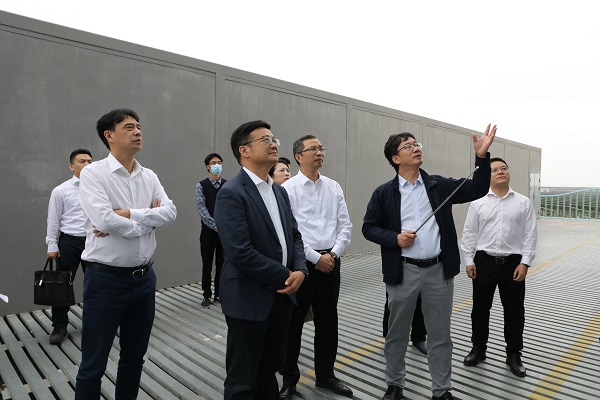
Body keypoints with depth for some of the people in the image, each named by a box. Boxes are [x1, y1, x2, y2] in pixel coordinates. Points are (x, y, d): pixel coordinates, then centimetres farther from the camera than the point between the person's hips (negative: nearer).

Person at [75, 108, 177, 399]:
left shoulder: (149, 177, 6)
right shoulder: (93, 173, -10)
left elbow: (170, 212, -7)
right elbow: (104, 219, -24)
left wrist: (128, 214, -18)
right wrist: (147, 219, -10)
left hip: (144, 278, 5)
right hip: (105, 279, -5)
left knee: (134, 357, 21)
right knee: (93, 364, 10)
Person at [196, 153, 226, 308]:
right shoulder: (201, 186, -3)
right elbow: (202, 209, -11)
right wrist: (216, 226, -17)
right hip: (208, 231, -2)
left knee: (222, 264, 10)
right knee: (207, 265, 6)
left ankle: (219, 294, 23)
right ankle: (207, 296, 18)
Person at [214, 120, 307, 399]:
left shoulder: (280, 191, 11)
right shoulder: (231, 193, -15)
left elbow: (294, 235, 12)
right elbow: (240, 252, -23)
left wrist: (300, 270, -7)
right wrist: (285, 276, -15)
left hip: (281, 297, 7)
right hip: (249, 299, -7)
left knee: (269, 372, 22)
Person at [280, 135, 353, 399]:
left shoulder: (334, 187, 7)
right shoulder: (288, 188, -7)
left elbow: (345, 226, 6)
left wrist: (334, 253, -8)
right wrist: (315, 258, -13)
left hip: (330, 261, 5)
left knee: (328, 321, 14)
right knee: (293, 322, 8)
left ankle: (325, 375, 33)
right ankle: (289, 377, 28)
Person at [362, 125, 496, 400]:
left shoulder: (439, 185, 5)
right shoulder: (384, 193, -2)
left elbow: (476, 190, 0)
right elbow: (369, 227, 1)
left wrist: (482, 156, -11)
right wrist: (394, 238, -15)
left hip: (439, 270, 2)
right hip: (403, 272, -1)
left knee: (440, 335, 13)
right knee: (397, 333, 13)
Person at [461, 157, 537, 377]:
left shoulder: (524, 202, 2)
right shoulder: (478, 203, 2)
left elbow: (530, 234, -1)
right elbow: (469, 234, 2)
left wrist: (525, 262, -8)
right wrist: (469, 261, -3)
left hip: (513, 263, 0)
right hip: (484, 262, 0)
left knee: (514, 311, 10)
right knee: (480, 308, 11)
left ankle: (514, 355, 26)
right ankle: (478, 348, 29)